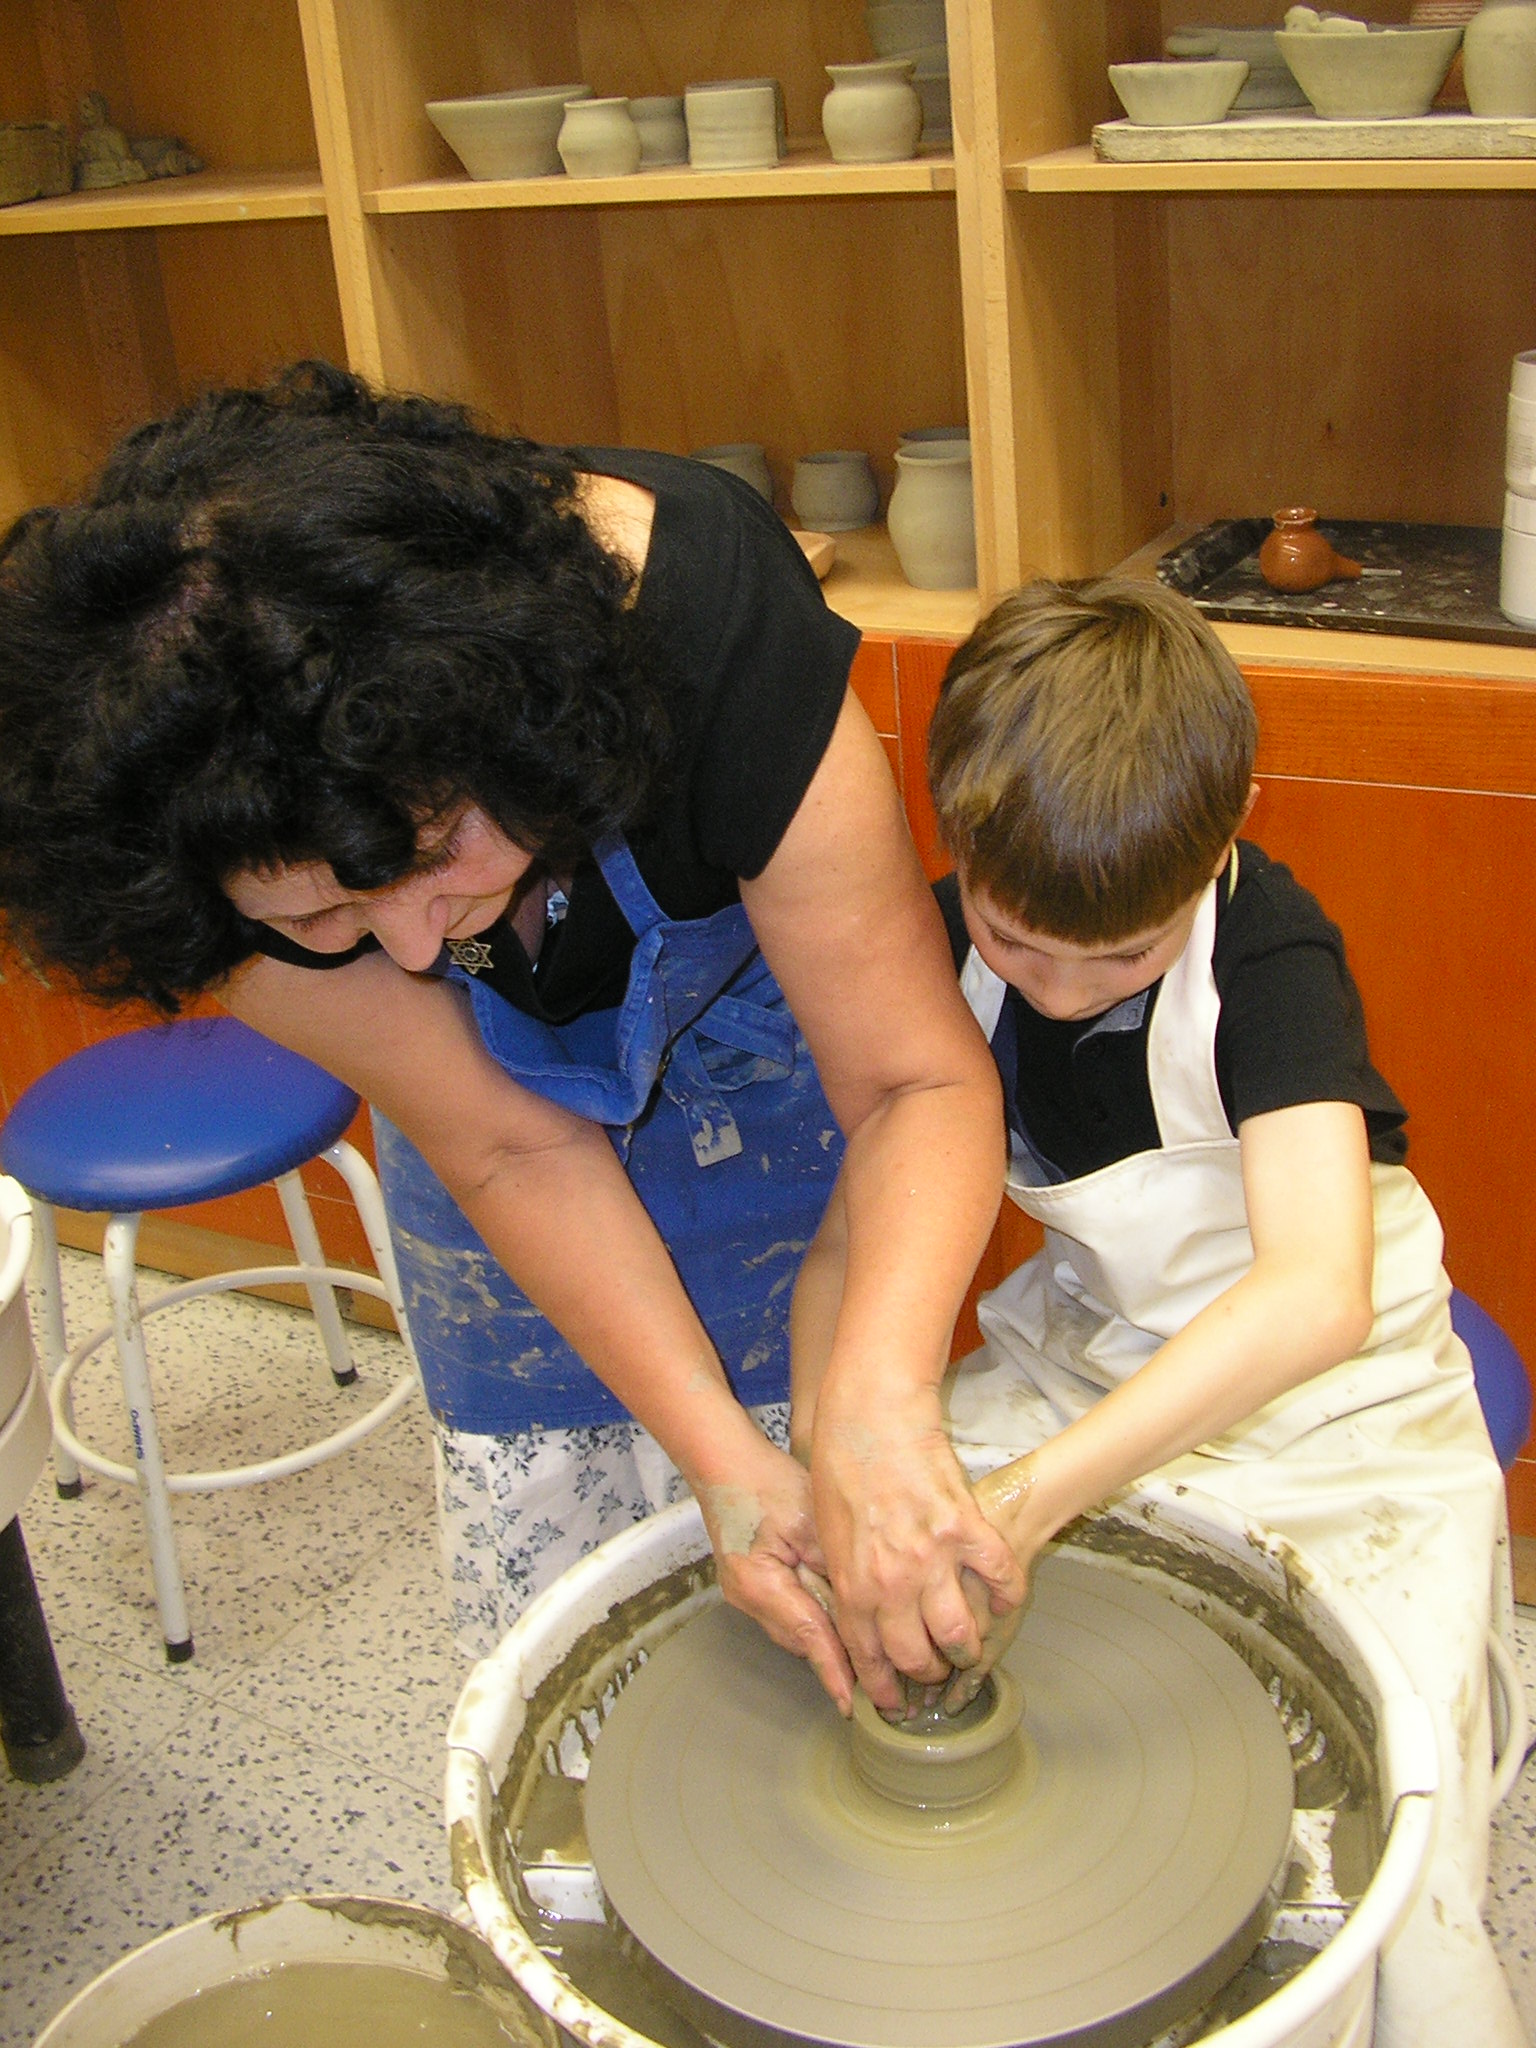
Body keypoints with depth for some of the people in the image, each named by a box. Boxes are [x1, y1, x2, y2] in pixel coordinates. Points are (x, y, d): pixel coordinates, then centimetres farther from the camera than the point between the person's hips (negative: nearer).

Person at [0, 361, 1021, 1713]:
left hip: (753, 1026, -1)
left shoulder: (710, 620, -40)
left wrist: (878, 1411, -50)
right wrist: (720, 1456, -32)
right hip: (507, 1083, 2)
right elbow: (514, 1147, -24)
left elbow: (919, 1080, -34)